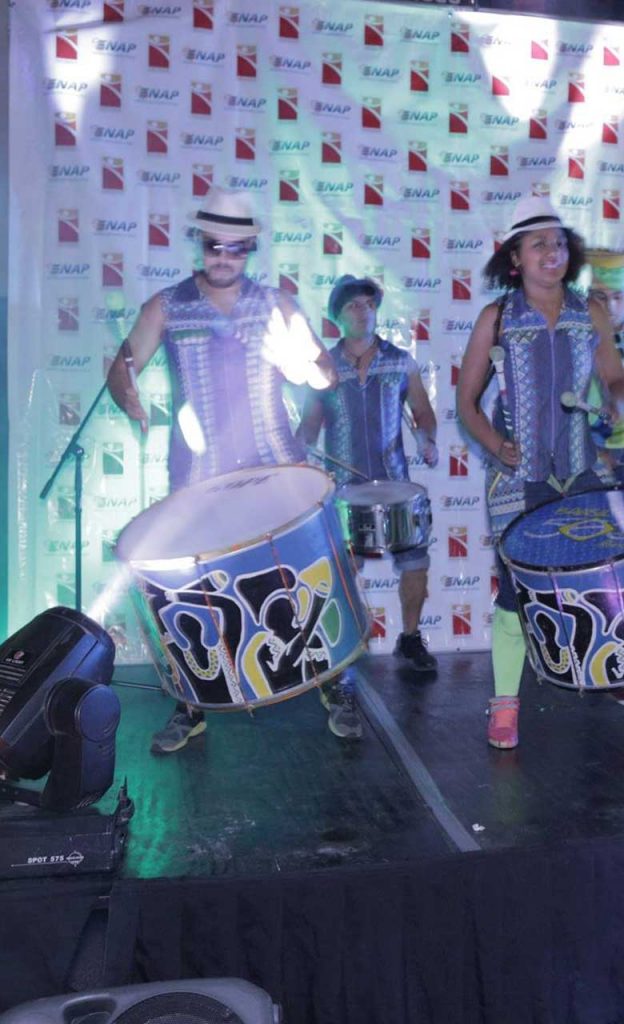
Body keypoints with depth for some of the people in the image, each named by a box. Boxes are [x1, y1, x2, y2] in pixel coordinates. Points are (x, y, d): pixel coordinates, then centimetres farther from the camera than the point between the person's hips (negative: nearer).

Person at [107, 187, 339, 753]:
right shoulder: (166, 307, 4)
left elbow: (326, 375, 5)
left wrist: (294, 359, -18)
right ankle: (191, 708, 21)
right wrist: (129, 396, -20)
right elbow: (122, 367, 3)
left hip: (277, 467, 0)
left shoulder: (276, 304, 6)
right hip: (199, 477, 0)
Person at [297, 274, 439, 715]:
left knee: (416, 561, 0)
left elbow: (423, 410, 9)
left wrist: (428, 439, -9)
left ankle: (410, 637, 21)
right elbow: (309, 425, 6)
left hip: (395, 482, 1)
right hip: (343, 487, -1)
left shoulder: (401, 362, 5)